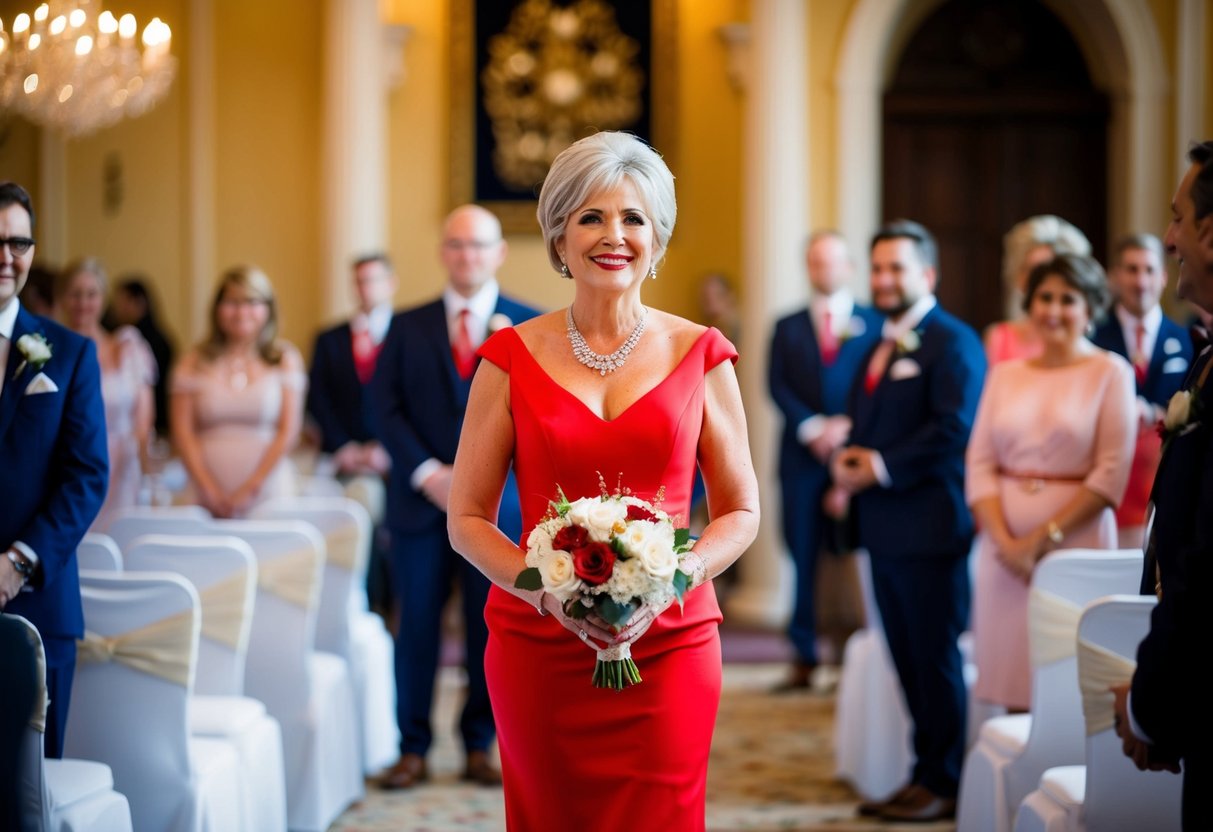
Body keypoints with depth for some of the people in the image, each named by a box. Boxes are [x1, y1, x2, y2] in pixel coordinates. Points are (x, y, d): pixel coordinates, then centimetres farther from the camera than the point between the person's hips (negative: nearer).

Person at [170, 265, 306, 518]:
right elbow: (183, 432, 5)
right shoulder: (195, 362, 10)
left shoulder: (286, 360, 7)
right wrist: (209, 489, -7)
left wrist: (250, 489, -8)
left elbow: (288, 432, 0)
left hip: (268, 497, -1)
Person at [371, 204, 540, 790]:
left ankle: (480, 747, 15)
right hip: (421, 501, 1)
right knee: (417, 626, 2)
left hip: (497, 501, 0)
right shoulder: (408, 327, 9)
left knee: (491, 630, 4)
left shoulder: (530, 325, 6)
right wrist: (427, 473, -10)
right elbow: (385, 409, 2)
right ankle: (413, 750, 10)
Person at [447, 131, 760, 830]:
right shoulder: (513, 357, 3)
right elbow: (467, 519, 4)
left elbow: (741, 512, 7)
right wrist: (547, 590, -14)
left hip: (668, 643, 0)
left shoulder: (700, 354, 4)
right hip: (537, 644, 0)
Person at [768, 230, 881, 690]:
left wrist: (848, 428, -13)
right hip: (803, 457, 2)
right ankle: (804, 659, 6)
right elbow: (778, 386, 3)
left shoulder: (874, 324, 8)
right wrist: (812, 428, -12)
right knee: (804, 557, 2)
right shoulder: (787, 327, 13)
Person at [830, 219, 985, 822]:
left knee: (935, 658, -1)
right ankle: (925, 774, 19)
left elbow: (954, 427, -18)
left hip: (929, 526, -8)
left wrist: (880, 467, -16)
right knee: (907, 659, 12)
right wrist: (848, 460, 0)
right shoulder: (881, 346, 19)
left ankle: (943, 783, 8)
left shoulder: (952, 342, -8)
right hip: (884, 527, 8)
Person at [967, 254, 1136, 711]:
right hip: (1006, 546, 3)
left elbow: (1112, 472, -6)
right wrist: (1005, 542, -8)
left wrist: (1044, 537, -11)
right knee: (1013, 688, 2)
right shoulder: (1005, 374, 12)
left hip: (1075, 542, -3)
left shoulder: (1110, 372, 1)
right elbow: (979, 464, 6)